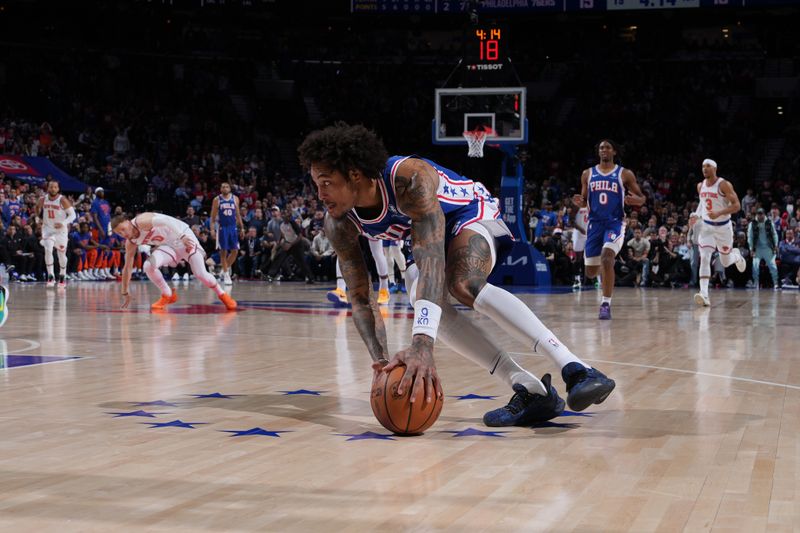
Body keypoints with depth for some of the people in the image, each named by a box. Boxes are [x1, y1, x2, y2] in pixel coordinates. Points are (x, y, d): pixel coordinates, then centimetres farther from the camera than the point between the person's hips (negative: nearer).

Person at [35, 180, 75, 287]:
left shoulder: (63, 200, -15)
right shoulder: (43, 200, -3)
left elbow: (72, 215, -16)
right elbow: (38, 213, 17)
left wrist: (63, 223, -29)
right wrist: (38, 207, -3)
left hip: (61, 230, -2)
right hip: (48, 229, 2)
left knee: (61, 254, 7)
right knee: (48, 250, -19)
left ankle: (62, 277, 26)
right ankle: (50, 276, -15)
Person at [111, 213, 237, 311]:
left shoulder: (141, 222, -24)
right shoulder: (131, 243, 0)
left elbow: (165, 220, -37)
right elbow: (127, 267, 9)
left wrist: (182, 236, -49)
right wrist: (125, 293, 11)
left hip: (183, 235, -6)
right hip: (168, 245, 6)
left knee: (201, 274, -15)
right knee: (148, 266, -19)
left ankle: (222, 295, 11)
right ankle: (168, 295, 1)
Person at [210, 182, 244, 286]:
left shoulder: (235, 199, 7)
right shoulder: (217, 200, 0)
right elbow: (213, 216, 1)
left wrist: (242, 227, 10)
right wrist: (212, 229, -9)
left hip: (233, 227, 3)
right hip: (222, 227, -3)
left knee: (235, 250, -2)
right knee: (223, 251, -2)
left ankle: (226, 269, 17)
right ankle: (226, 274, 3)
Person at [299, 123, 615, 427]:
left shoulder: (410, 178, -39)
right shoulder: (339, 226, -20)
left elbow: (432, 261, -49)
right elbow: (360, 298, -17)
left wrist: (422, 346, -61)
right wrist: (381, 360, -34)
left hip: (473, 212, -6)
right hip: (429, 235, 6)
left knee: (463, 284, -37)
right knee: (424, 301, -26)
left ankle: (577, 370, -44)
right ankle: (531, 392, -27)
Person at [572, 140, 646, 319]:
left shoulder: (625, 174, 2)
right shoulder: (588, 174, 9)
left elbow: (642, 198, 6)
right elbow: (584, 201, 15)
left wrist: (635, 200, -18)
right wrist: (579, 202, -9)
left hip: (615, 223, -3)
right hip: (595, 223, 3)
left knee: (606, 258, -28)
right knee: (590, 272, 4)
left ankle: (606, 304, -21)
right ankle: (604, 271, 44)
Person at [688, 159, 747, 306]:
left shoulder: (724, 185, -15)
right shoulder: (700, 186, 2)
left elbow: (736, 205, -18)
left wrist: (719, 213, -30)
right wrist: (696, 215, 3)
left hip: (723, 227, -3)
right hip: (706, 226, 3)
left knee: (725, 262, 10)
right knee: (704, 258, -17)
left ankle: (736, 255, 49)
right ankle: (704, 294, -23)